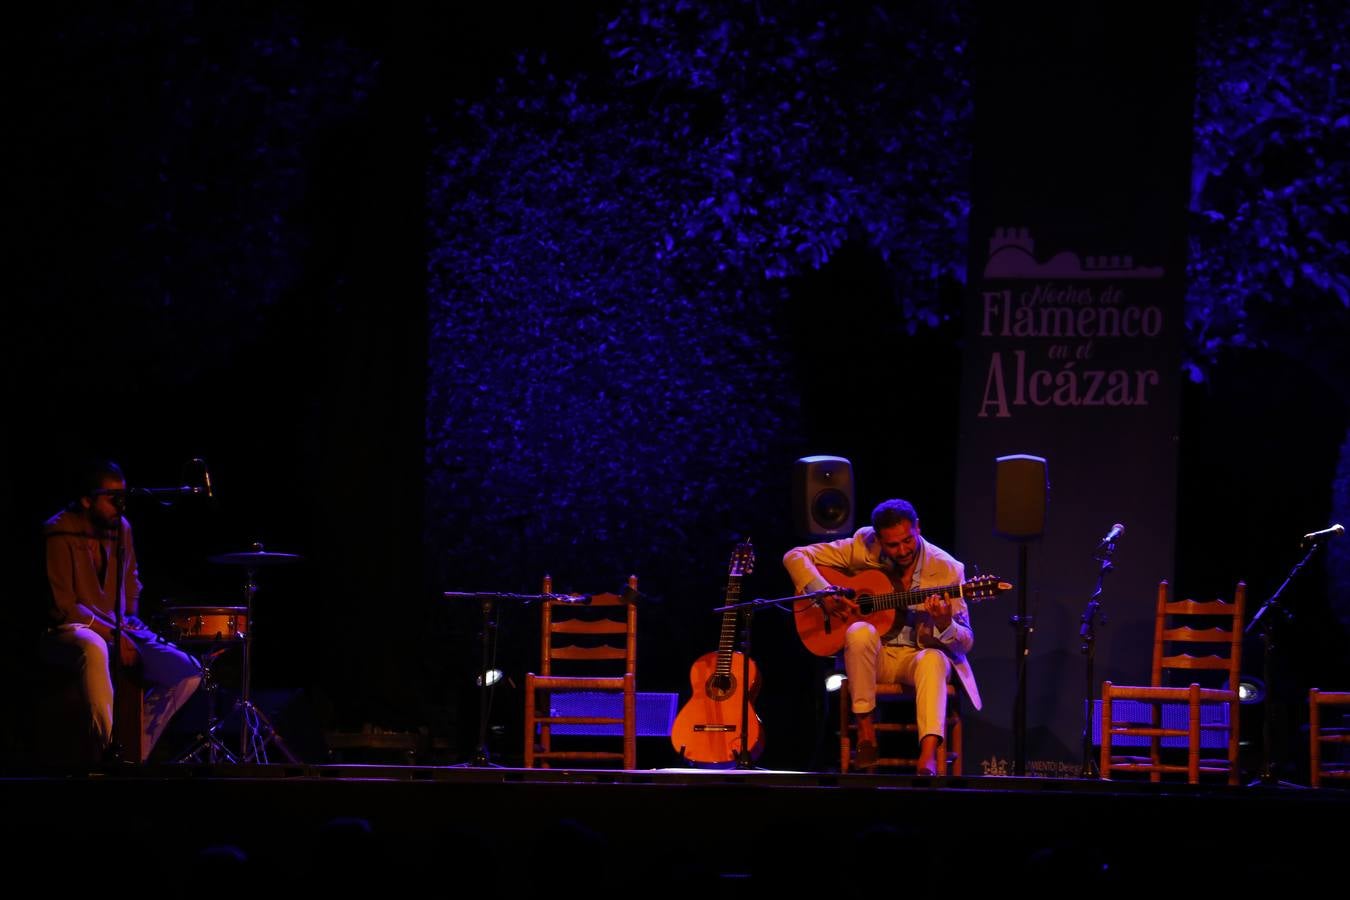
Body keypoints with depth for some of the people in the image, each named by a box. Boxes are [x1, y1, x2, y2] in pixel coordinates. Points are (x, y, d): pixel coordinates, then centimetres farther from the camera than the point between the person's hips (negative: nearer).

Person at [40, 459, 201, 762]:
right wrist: (110, 634, -21)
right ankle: (108, 748, -44)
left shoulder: (121, 528, 10)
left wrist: (130, 627, 9)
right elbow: (62, 605, -17)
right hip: (69, 631, -8)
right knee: (94, 648, -44)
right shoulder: (60, 533, -13)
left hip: (117, 628, 8)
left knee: (188, 673, -7)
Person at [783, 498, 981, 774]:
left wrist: (944, 624, -34)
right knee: (861, 632, -34)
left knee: (932, 659, -37)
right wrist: (824, 594, -21)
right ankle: (865, 734, -24)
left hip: (920, 655, -1)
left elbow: (965, 642, -10)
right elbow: (795, 557, -4)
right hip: (872, 657, 1)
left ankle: (927, 759, -53)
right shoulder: (864, 547, -8)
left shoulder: (946, 569, -10)